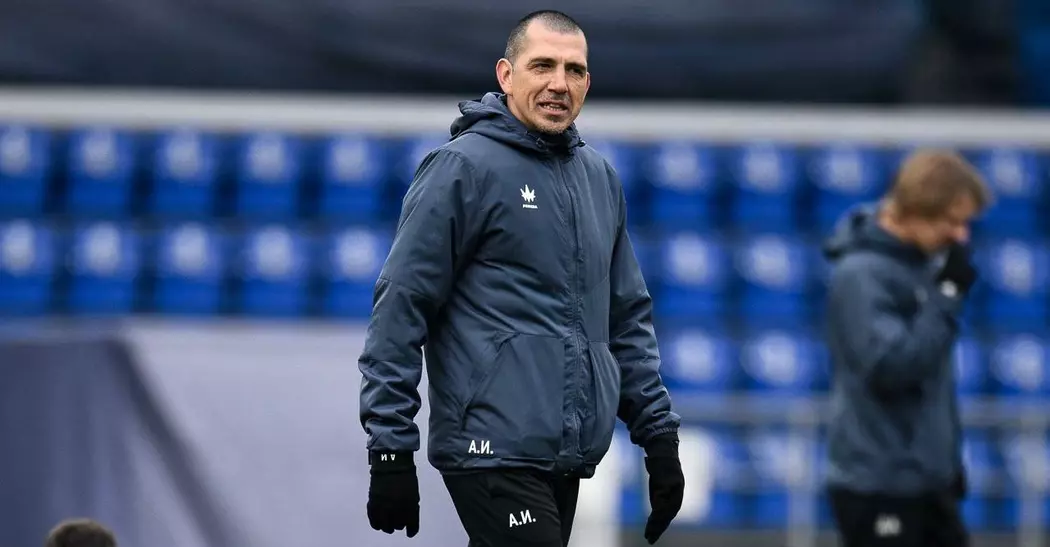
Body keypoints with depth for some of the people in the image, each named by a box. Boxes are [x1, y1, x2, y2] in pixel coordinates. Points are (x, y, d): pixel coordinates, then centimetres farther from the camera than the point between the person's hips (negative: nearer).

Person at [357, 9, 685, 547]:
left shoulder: (599, 178, 16)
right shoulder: (463, 168, -5)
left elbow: (629, 316, 21)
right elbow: (399, 310, -8)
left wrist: (659, 434, 14)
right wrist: (390, 450, -12)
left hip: (568, 460, 7)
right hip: (494, 450, -7)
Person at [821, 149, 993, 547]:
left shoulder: (922, 261, 9)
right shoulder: (861, 274, -19)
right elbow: (891, 367, -27)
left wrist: (948, 459, 21)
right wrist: (949, 293, -23)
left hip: (926, 480, 9)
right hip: (878, 485, -9)